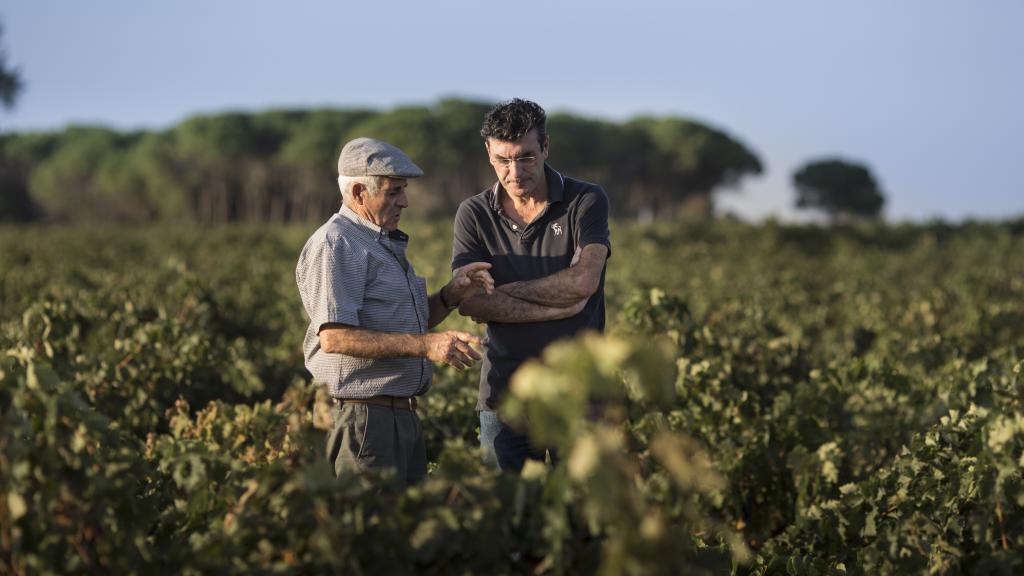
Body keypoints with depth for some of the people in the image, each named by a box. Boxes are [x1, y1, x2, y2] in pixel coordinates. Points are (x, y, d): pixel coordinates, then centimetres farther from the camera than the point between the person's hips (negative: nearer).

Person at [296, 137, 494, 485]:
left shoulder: (387, 243, 20)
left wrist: (452, 294, 7)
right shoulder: (335, 246, -12)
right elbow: (334, 337, -23)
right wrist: (426, 346, -26)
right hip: (361, 415, -10)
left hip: (403, 414, 10)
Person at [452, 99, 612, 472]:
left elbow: (583, 281, -15)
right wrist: (559, 307, -14)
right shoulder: (474, 215, 4)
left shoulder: (587, 202, -1)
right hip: (505, 390, 2)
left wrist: (505, 291, -8)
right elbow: (470, 301, -9)